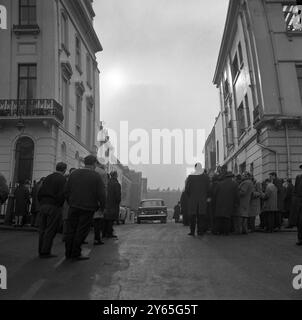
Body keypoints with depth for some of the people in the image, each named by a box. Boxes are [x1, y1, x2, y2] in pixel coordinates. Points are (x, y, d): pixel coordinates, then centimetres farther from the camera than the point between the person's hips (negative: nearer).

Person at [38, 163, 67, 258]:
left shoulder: (48, 177, 12)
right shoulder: (62, 179, -7)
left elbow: (40, 192, 11)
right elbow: (61, 194, -17)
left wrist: (41, 203, 14)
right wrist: (59, 205, -6)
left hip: (43, 205, 7)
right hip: (54, 207, -6)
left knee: (42, 229, 12)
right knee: (51, 230, -1)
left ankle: (41, 251, 19)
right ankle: (45, 252, 1)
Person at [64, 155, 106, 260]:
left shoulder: (74, 174, 5)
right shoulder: (96, 176, -7)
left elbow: (66, 190, 8)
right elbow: (101, 194, -10)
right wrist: (102, 206, 5)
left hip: (74, 206, 4)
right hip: (88, 208, -4)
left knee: (71, 229, 12)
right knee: (81, 231, 4)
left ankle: (68, 253, 19)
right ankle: (76, 254, 9)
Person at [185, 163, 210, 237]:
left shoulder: (190, 177, -5)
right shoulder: (206, 177, -2)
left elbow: (187, 189, -4)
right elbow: (208, 189, -2)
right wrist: (206, 197, 12)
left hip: (192, 199, -1)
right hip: (202, 200, 1)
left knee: (192, 216, 7)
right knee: (201, 215, 8)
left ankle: (192, 231, 6)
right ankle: (200, 231, 8)